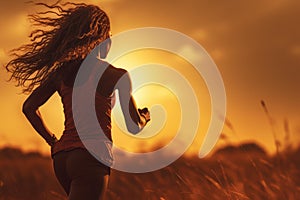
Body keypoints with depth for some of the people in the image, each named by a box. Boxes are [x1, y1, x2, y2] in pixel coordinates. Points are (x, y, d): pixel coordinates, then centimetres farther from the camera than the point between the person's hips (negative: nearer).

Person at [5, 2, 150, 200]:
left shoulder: (61, 72, 11)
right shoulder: (117, 75, -2)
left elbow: (29, 107, 11)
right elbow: (134, 127, 3)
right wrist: (145, 116, 26)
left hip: (62, 157, 7)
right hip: (92, 157, -7)